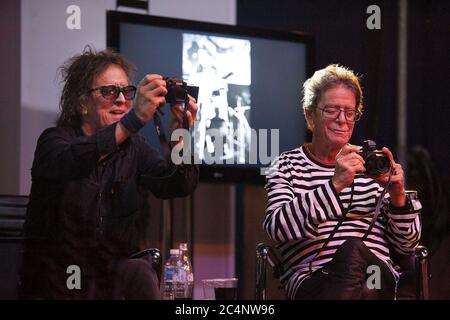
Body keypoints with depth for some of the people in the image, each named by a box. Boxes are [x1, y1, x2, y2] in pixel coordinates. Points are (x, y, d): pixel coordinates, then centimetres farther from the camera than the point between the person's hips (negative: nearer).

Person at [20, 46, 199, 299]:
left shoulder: (133, 147, 7)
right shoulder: (55, 140, -4)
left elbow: (176, 186, -10)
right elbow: (69, 163, -30)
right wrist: (135, 119, -42)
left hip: (115, 274, 3)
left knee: (141, 273, -27)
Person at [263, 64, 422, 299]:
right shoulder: (288, 165, 13)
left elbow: (406, 245, 18)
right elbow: (276, 227, -9)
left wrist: (398, 198, -2)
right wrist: (335, 185, -18)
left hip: (378, 279, 2)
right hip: (312, 280, -2)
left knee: (354, 251, -35)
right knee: (352, 250, -36)